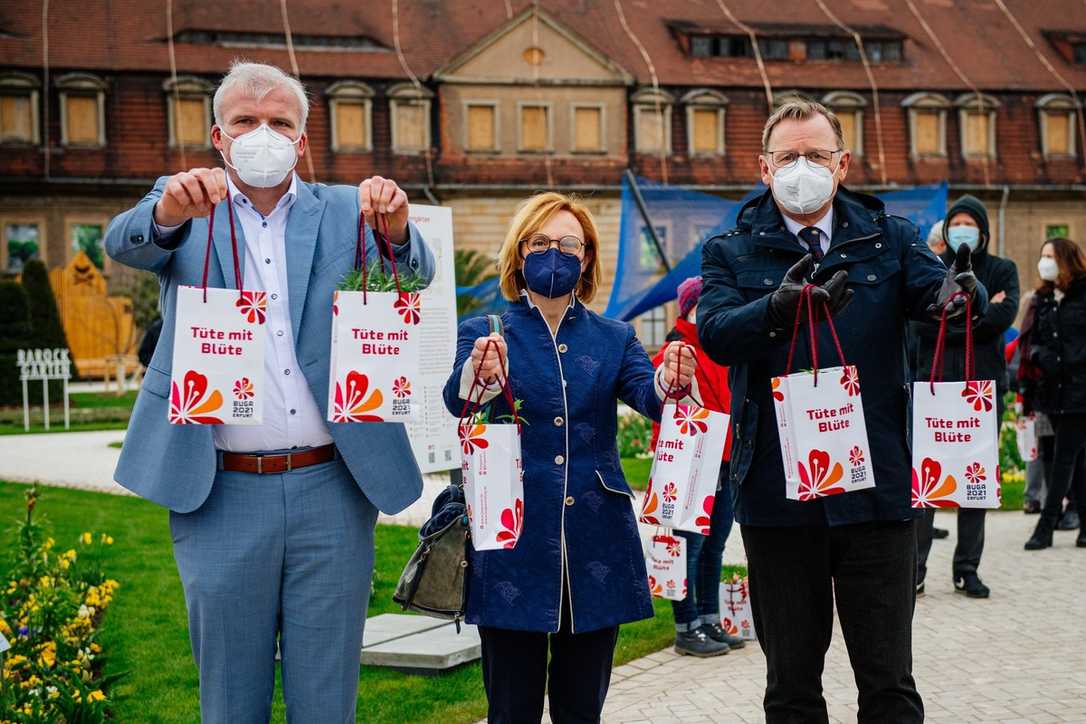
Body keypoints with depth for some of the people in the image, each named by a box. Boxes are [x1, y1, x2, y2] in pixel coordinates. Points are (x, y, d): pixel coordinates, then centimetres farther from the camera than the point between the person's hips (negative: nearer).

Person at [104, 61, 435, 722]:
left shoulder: (343, 212, 8)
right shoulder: (186, 210, 6)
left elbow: (415, 273, -8)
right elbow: (124, 243, -14)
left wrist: (395, 224, -32)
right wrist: (170, 210, -38)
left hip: (331, 493, 1)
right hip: (221, 496, 0)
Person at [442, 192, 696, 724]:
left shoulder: (613, 338, 11)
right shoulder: (483, 334, 3)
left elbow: (646, 394, -8)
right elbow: (457, 400, -17)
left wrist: (670, 381, -32)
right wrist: (477, 376, -41)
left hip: (595, 541, 2)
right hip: (513, 540, -2)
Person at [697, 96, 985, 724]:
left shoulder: (890, 239, 8)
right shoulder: (731, 253, 5)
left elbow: (933, 285, -11)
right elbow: (715, 332, -13)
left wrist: (958, 292, -35)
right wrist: (777, 310, -34)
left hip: (876, 489, 0)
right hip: (777, 494, 0)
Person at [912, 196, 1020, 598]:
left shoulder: (1002, 270, 10)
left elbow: (1005, 316, -8)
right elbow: (922, 321, -8)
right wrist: (980, 311, -10)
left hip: (984, 385, 2)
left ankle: (967, 569, 12)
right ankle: (915, 566, -2)